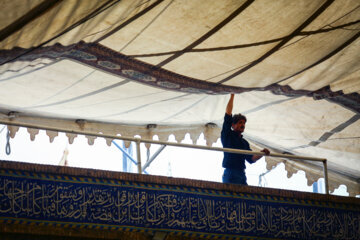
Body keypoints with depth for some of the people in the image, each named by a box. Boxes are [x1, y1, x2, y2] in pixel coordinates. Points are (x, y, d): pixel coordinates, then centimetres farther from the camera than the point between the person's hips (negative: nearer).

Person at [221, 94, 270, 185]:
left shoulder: (244, 142, 24)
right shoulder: (227, 135, 8)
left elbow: (251, 159, 14)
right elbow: (228, 116, 1)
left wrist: (262, 154, -5)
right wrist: (232, 96, 4)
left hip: (241, 174, 6)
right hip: (230, 173, -6)